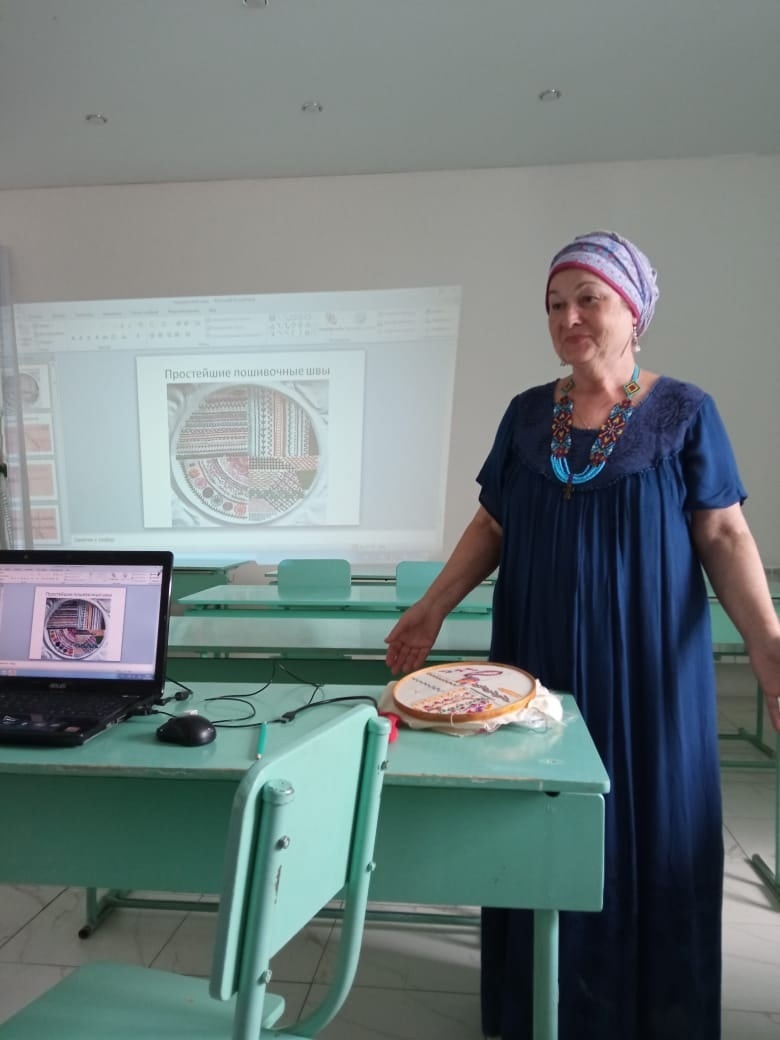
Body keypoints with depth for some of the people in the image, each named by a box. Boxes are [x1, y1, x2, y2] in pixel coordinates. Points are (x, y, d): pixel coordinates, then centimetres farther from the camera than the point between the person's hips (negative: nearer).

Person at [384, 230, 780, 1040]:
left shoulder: (683, 413, -2)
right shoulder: (527, 414, 5)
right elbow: (492, 526, 6)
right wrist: (433, 608, -2)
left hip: (646, 661, -2)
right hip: (539, 653, 3)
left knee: (646, 827, 10)